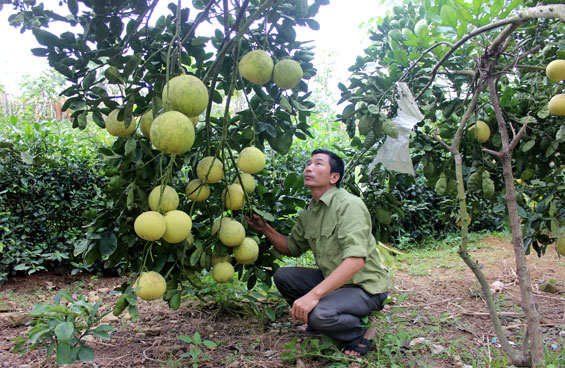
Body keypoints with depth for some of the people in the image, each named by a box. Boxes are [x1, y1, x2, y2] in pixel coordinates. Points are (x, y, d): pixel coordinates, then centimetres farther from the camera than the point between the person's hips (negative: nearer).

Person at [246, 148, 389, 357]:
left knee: (318, 312, -32)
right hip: (332, 280, 8)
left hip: (365, 287, -8)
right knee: (283, 276, 0)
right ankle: (318, 323, 16)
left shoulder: (349, 205, -22)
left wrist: (314, 294, -39)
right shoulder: (309, 212, 4)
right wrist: (265, 229, -1)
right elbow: (291, 248, 16)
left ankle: (359, 336, -1)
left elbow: (356, 260, -33)